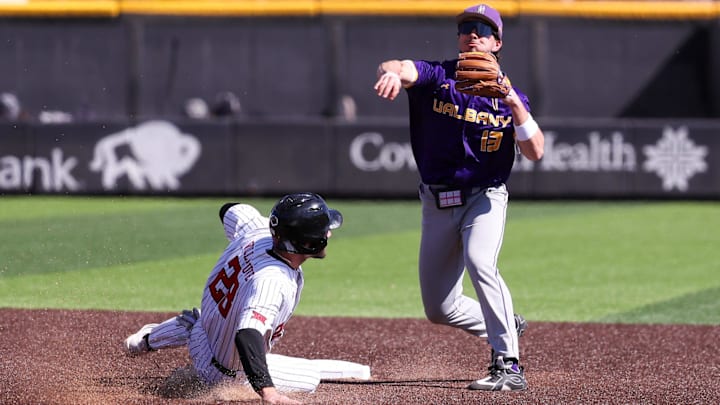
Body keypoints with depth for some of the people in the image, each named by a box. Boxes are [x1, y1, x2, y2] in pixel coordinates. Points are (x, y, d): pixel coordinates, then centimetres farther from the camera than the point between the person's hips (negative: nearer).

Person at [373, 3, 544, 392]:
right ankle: (507, 327, 36)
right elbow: (397, 68, -25)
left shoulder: (508, 96, 0)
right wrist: (391, 72, -50)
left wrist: (513, 103, -22)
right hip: (437, 203, 3)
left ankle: (508, 366, -29)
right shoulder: (436, 76, -2)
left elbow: (535, 152, -11)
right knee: (439, 308, 8)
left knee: (480, 262, -33)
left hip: (484, 198, -3)